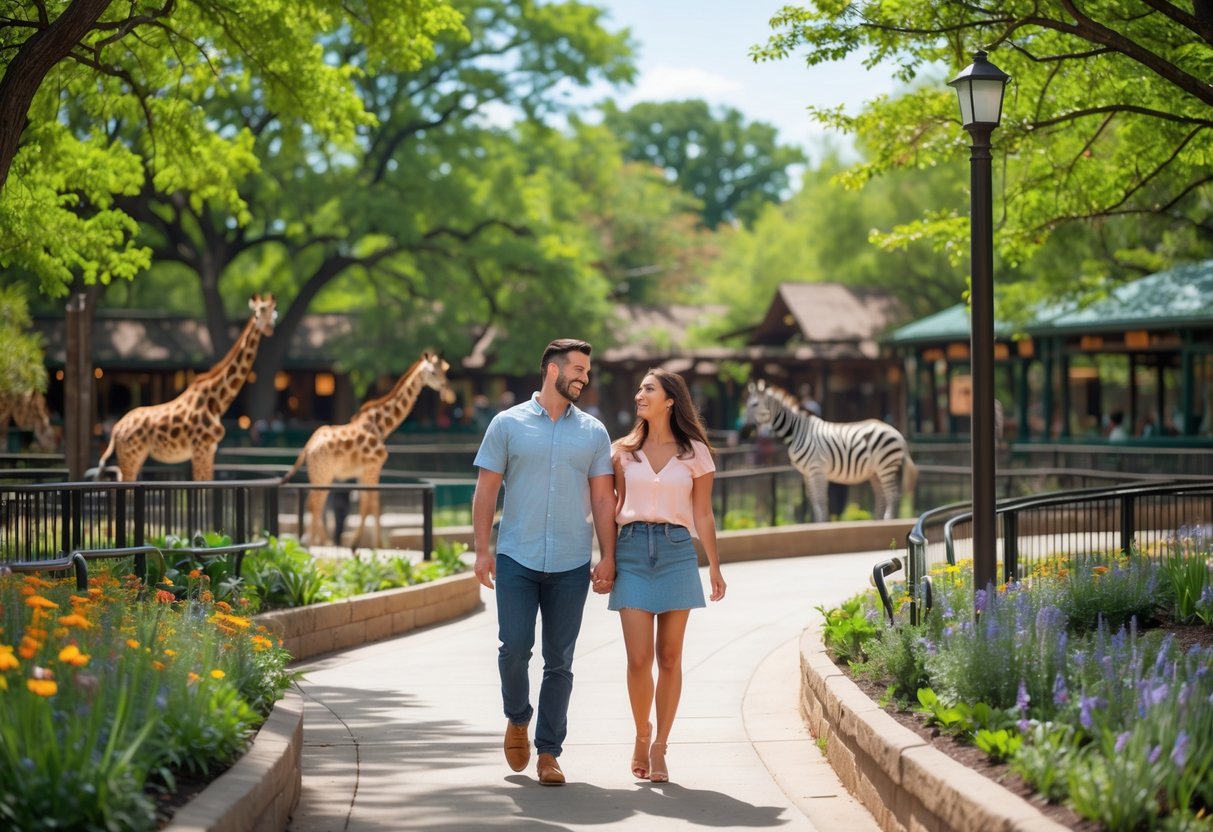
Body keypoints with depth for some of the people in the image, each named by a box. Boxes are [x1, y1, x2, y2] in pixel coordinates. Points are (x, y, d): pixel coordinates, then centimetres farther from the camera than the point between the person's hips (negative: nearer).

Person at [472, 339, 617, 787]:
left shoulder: (593, 432, 9)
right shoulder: (508, 424, 4)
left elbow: (603, 498, 8)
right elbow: (486, 490, 3)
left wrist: (608, 557, 0)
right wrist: (481, 549, -6)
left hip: (571, 564, 2)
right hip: (516, 559, -2)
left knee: (559, 661, 3)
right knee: (515, 647, -8)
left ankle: (548, 752, 10)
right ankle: (518, 719, 21)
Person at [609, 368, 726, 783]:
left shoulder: (694, 453, 5)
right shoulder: (624, 451, 9)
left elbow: (703, 515, 8)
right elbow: (615, 509, 12)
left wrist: (714, 567, 5)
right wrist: (606, 560, 6)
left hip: (676, 551, -1)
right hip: (633, 550, 1)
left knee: (668, 658, 1)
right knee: (638, 658, -6)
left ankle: (659, 747, 10)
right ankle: (642, 734, 17)